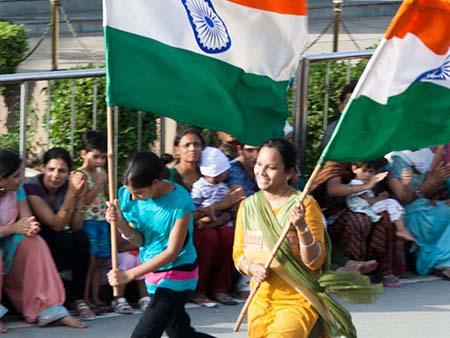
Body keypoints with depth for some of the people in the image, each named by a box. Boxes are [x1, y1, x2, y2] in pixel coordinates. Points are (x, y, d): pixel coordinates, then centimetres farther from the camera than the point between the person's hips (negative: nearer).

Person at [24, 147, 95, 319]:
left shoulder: (68, 186, -5)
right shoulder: (32, 187, -21)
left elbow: (75, 227, -12)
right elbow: (56, 224, -26)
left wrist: (80, 194, -22)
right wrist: (72, 193, -33)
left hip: (58, 242, 5)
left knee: (81, 239, -23)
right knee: (64, 240, -31)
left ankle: (78, 298, -17)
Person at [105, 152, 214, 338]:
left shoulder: (180, 202, -24)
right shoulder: (128, 194, -7)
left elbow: (172, 252, -21)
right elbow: (139, 240, -1)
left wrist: (129, 275, -26)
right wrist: (120, 223, -23)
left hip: (177, 275, -7)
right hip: (153, 272, 7)